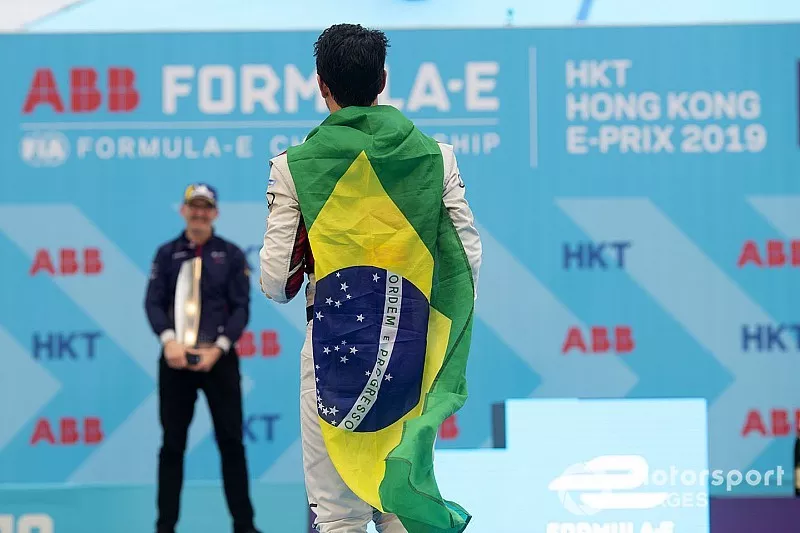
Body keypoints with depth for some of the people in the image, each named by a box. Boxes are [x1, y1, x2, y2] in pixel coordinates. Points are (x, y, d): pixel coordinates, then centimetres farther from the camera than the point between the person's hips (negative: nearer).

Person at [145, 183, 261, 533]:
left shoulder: (231, 254, 4)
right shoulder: (166, 254, 6)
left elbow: (241, 307, -1)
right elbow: (153, 302, -1)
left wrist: (218, 348, -15)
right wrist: (169, 340, -19)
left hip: (220, 358, -1)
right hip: (176, 360, 1)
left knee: (231, 442, 1)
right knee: (172, 444, 4)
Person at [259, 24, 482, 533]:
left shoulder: (294, 166, -6)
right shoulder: (436, 157, -1)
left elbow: (275, 282, -6)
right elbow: (468, 265, -1)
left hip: (335, 349, -2)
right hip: (414, 349, 2)